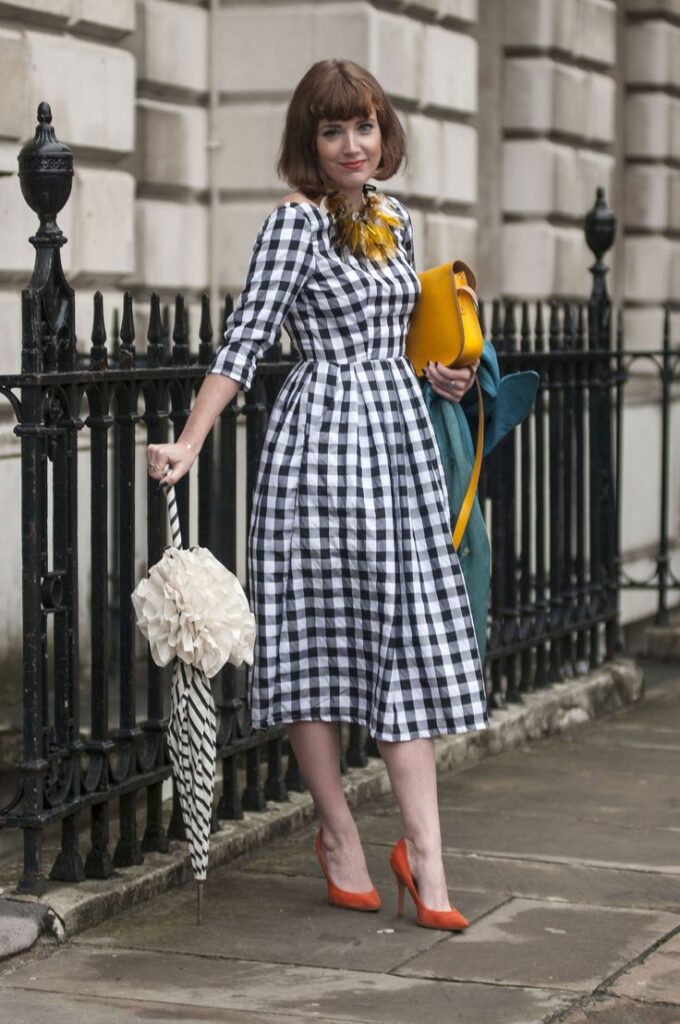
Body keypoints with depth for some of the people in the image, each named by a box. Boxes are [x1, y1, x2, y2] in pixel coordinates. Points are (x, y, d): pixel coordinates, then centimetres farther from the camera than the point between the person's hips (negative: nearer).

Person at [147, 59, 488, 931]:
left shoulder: (395, 220, 15)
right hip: (322, 437, -6)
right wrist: (189, 443, -19)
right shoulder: (297, 221, -6)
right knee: (318, 633, 0)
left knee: (409, 637, 1)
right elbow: (245, 339, -12)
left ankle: (423, 851, 1)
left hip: (398, 436, 7)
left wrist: (437, 377, 12)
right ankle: (338, 835, 14)